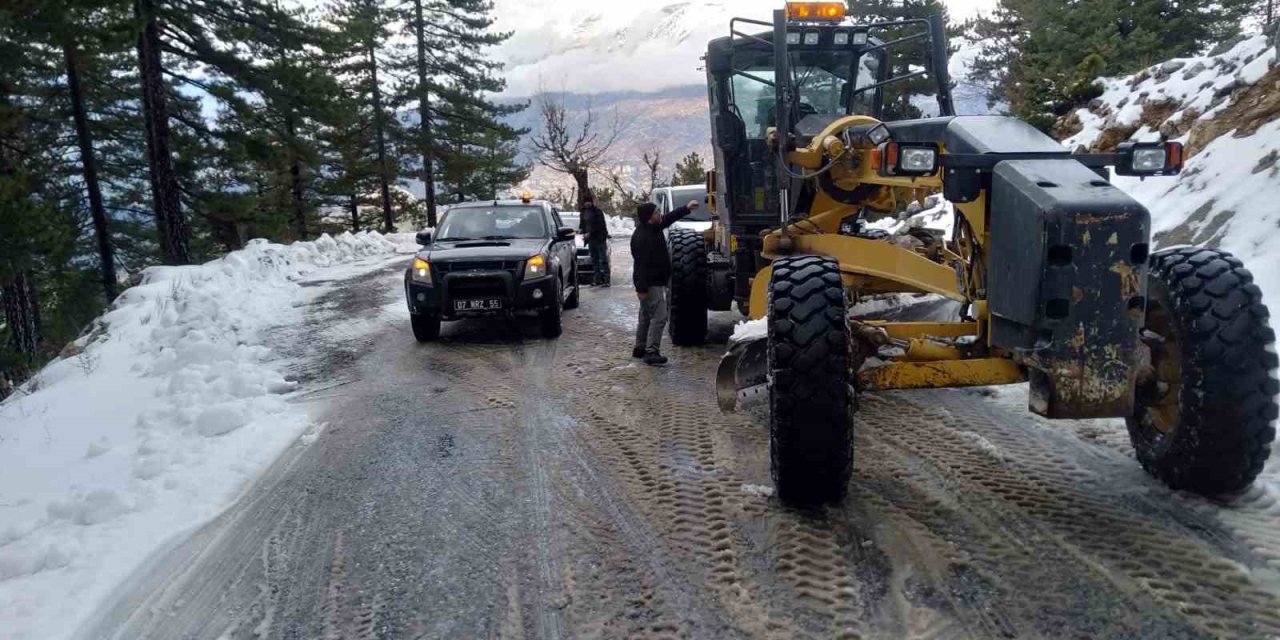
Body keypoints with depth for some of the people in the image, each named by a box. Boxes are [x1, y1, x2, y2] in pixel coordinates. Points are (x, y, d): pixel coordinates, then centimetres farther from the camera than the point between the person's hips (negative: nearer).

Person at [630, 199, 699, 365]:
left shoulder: (653, 228, 6)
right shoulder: (642, 237, -23)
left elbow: (669, 218, 24)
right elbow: (641, 264, -26)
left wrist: (686, 208, 23)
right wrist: (642, 288, -27)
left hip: (655, 282, 11)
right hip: (651, 284, -11)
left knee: (646, 316, 17)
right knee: (659, 317, -11)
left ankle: (640, 348, 27)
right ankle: (651, 352, -11)